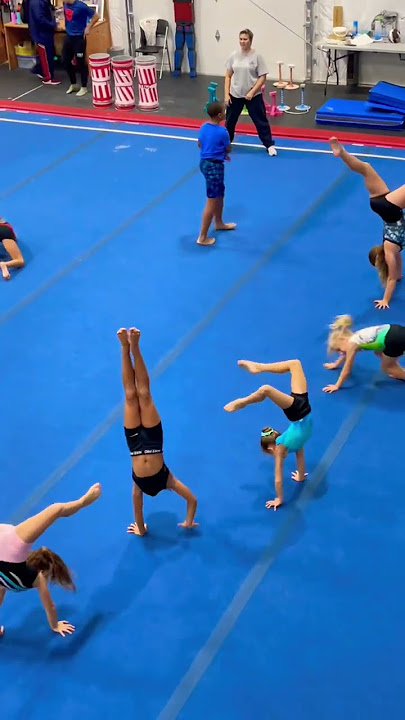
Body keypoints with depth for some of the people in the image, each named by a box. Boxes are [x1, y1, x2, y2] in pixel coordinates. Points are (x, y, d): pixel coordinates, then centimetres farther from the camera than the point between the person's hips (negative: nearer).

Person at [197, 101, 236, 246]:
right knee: (211, 202, -1)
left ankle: (219, 223, 48)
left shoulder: (204, 127, 1)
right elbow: (228, 149, -7)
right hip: (214, 166, -9)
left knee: (220, 194, 29)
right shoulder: (222, 132, -21)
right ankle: (202, 237, 3)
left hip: (204, 162, 9)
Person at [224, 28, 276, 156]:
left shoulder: (256, 56, -9)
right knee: (230, 120, 14)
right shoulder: (234, 56, 0)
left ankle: (269, 145, 13)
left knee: (260, 120, 2)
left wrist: (252, 92, -16)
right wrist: (226, 94, -2)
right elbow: (228, 76, 5)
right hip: (235, 94, 3)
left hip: (253, 95, -3)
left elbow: (262, 77, -9)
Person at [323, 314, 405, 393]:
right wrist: (336, 364, 61)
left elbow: (347, 369, 7)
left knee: (387, 368, 12)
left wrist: (336, 386, 15)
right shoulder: (354, 337, 25)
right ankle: (396, 371, 22)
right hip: (395, 331, 9)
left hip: (395, 338, -9)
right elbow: (346, 354, 46)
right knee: (378, 353, 31)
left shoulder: (351, 344, 0)